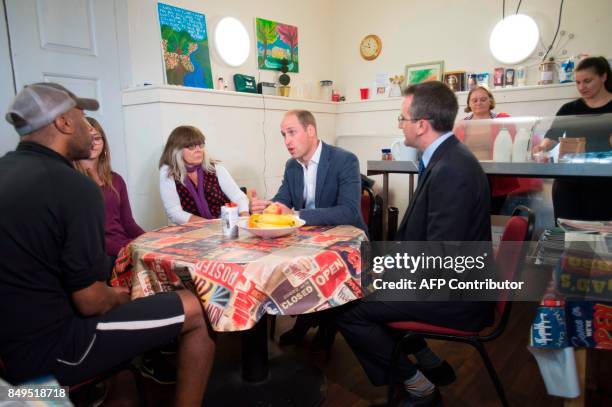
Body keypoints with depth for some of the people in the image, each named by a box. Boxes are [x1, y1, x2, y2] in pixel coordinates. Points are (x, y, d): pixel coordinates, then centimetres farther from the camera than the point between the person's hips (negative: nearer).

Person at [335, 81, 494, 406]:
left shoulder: (451, 170, -26)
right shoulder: (446, 157, 5)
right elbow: (423, 233, 10)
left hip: (453, 296, -10)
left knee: (346, 307, -10)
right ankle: (430, 363, 23)